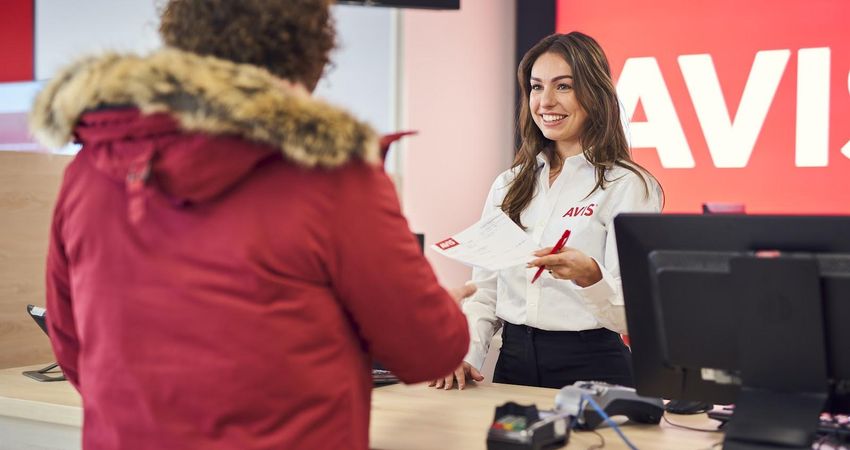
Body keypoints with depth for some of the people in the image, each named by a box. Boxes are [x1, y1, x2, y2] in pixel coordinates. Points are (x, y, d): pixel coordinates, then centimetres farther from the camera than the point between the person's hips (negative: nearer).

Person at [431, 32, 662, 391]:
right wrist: (464, 357, -2)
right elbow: (485, 292, 13)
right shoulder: (508, 185, 12)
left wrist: (589, 275, -30)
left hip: (592, 368, -4)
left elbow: (633, 314, -11)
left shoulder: (627, 186, -5)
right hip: (514, 364, 4)